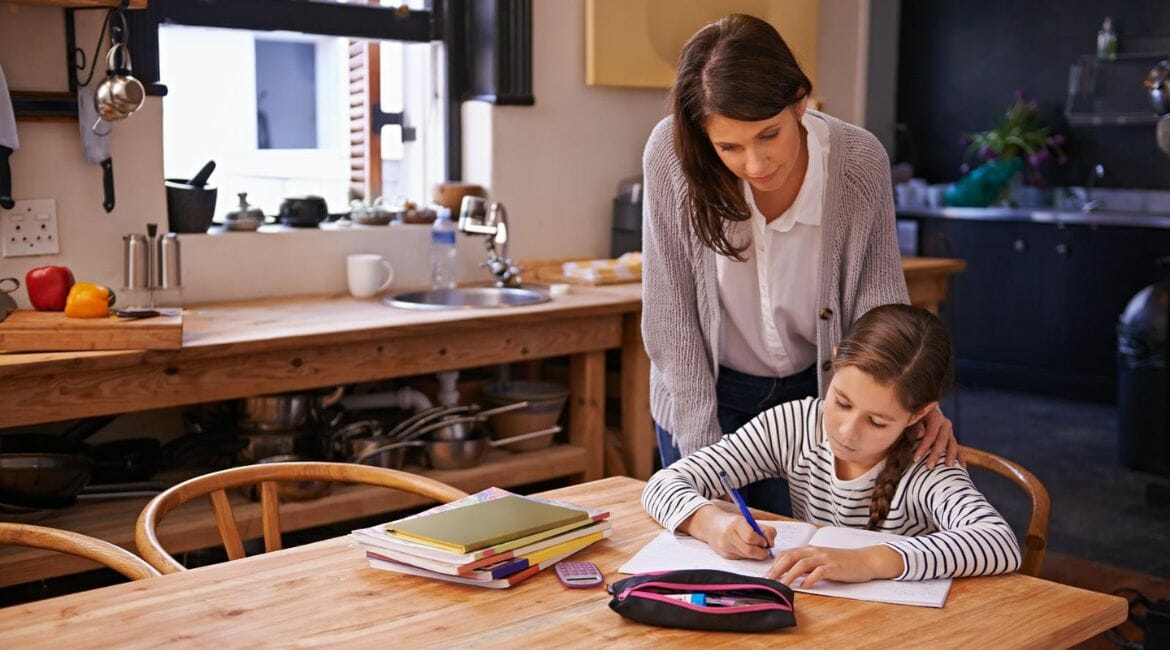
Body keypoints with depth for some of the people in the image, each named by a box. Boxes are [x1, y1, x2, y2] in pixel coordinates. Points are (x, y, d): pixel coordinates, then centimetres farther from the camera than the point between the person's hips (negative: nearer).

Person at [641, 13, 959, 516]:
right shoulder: (671, 155, -24)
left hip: (816, 392, 1)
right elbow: (670, 319, -18)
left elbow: (878, 302, -12)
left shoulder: (859, 160, -22)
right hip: (705, 394, 0)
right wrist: (705, 454, -18)